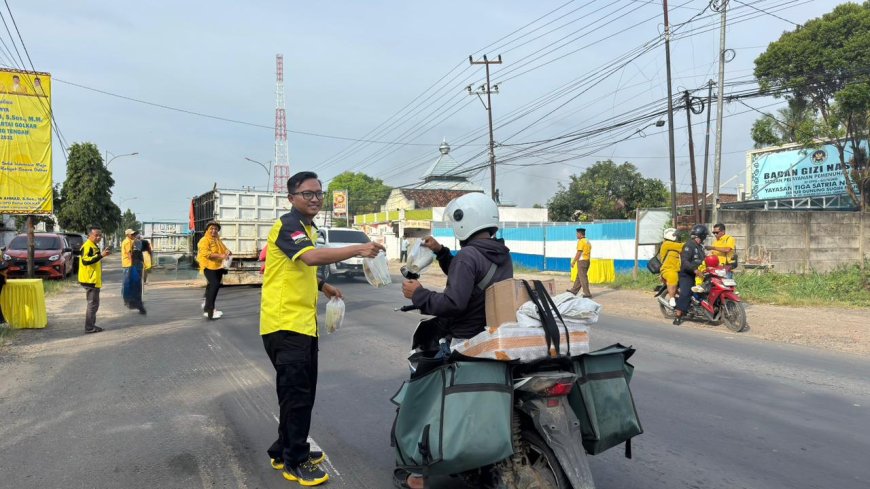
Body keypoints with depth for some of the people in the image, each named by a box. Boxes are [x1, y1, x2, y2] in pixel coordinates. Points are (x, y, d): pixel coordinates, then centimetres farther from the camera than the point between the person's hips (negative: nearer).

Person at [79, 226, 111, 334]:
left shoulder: (95, 246, 17)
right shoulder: (87, 246, -15)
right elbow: (85, 260, -31)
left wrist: (103, 254, 18)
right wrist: (101, 255, -35)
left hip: (94, 280, 10)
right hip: (90, 280, -10)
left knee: (94, 303, 16)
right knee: (93, 304, -6)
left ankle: (92, 325, 23)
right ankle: (89, 328, -2)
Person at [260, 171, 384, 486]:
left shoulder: (307, 227, 17)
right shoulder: (288, 225, -14)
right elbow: (312, 257, -34)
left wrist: (322, 286, 20)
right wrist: (357, 249, -41)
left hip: (302, 322, 10)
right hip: (285, 324, -10)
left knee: (301, 392, 17)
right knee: (296, 394, -4)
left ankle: (285, 452, 31)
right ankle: (296, 462, 10)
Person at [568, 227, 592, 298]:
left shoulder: (581, 241, -14)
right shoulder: (587, 241, 14)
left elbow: (578, 253, -17)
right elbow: (588, 252, 15)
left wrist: (573, 262, -12)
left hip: (581, 261, -9)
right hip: (587, 261, 9)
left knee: (583, 277, -5)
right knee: (579, 276, 15)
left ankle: (587, 293, -4)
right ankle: (574, 290, 23)